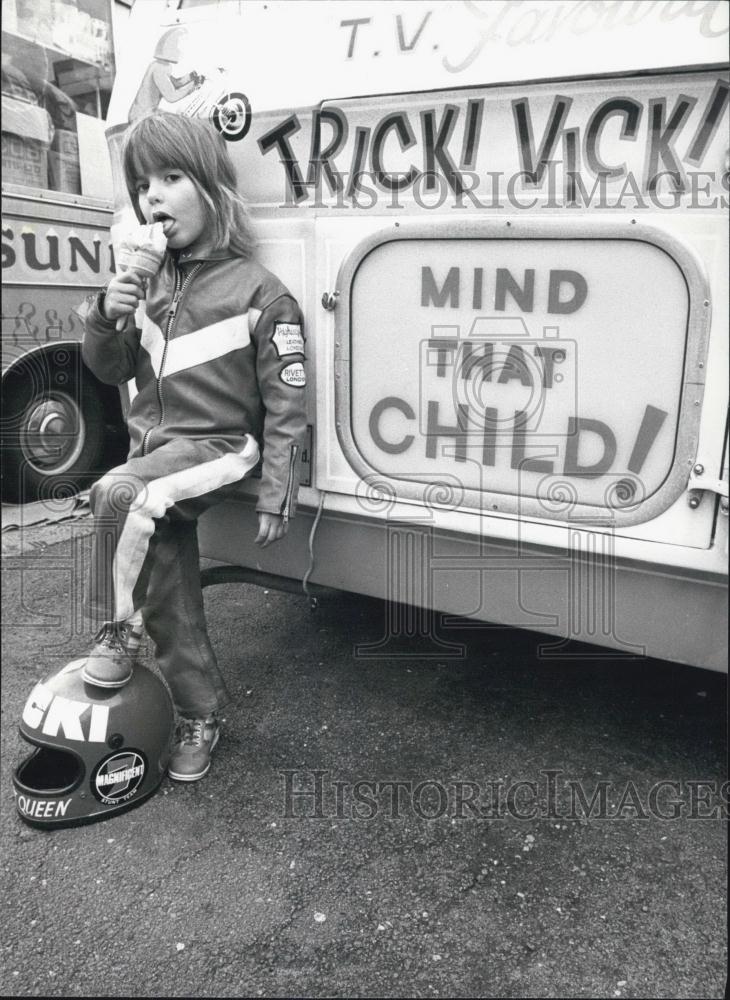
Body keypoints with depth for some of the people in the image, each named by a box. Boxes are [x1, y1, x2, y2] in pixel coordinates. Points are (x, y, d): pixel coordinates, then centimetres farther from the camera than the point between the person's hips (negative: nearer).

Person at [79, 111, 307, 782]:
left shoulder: (259, 294, -10)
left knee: (119, 493, -32)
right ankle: (200, 713, 20)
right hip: (154, 447, 6)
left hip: (216, 449, -6)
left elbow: (286, 407, -9)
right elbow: (112, 371, 15)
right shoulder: (148, 284, 8)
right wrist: (106, 319, -7)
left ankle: (116, 628, -12)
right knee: (170, 600, 4)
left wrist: (276, 497, -12)